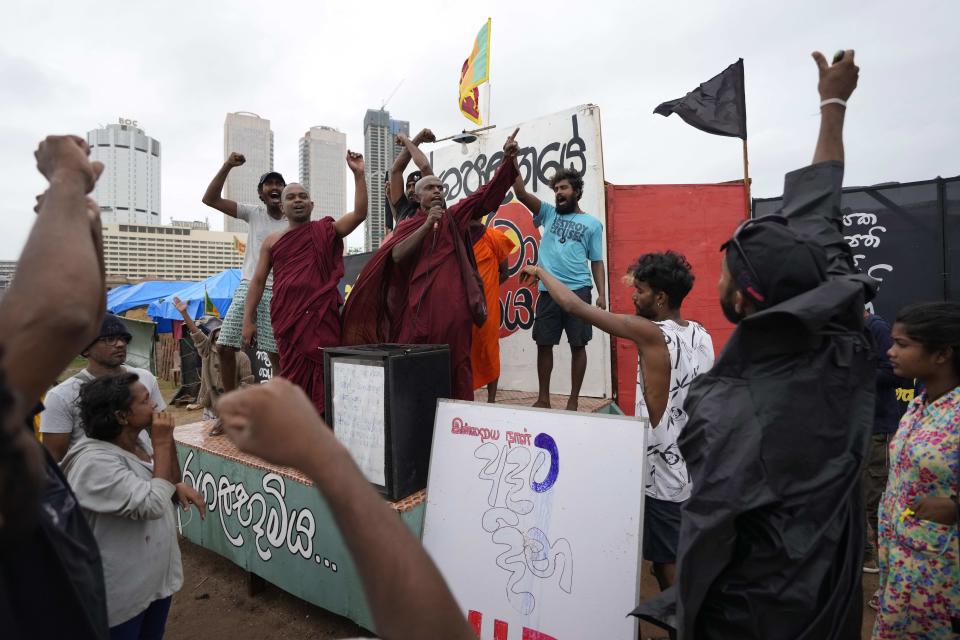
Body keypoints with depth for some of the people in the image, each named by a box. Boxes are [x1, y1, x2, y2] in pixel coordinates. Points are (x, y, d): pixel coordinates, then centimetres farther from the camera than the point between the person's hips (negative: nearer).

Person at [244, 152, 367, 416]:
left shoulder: (326, 231, 6)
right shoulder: (272, 241, 12)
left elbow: (359, 213, -7)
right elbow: (258, 281, 12)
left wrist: (358, 174, -15)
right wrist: (248, 319, 6)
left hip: (323, 315, -2)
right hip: (287, 318, 2)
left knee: (323, 373, -2)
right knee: (293, 375, 7)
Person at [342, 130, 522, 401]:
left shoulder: (455, 216, 13)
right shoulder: (408, 225, 12)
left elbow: (489, 191, 7)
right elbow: (397, 255, -8)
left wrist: (507, 157, -5)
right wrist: (428, 224, -11)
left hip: (453, 305, 1)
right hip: (419, 304, 0)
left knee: (455, 366, 5)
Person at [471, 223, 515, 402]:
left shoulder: (494, 238, -3)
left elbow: (504, 273, 4)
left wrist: (483, 287, -5)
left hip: (486, 305, -2)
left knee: (489, 350, 4)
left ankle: (491, 399, 15)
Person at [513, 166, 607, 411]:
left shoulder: (592, 223, 8)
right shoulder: (548, 213, 14)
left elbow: (596, 262, 7)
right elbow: (521, 193, 2)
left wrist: (602, 294, -3)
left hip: (578, 291, -2)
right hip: (548, 291, 2)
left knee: (578, 345, 2)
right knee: (544, 344, 5)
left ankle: (574, 400, 14)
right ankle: (543, 398, 18)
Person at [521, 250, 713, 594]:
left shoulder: (650, 334, -21)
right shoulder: (702, 335, 2)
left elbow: (573, 305, -19)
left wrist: (540, 271, -4)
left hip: (665, 477, -8)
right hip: (694, 470, 8)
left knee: (669, 566, 10)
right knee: (683, 560, 24)